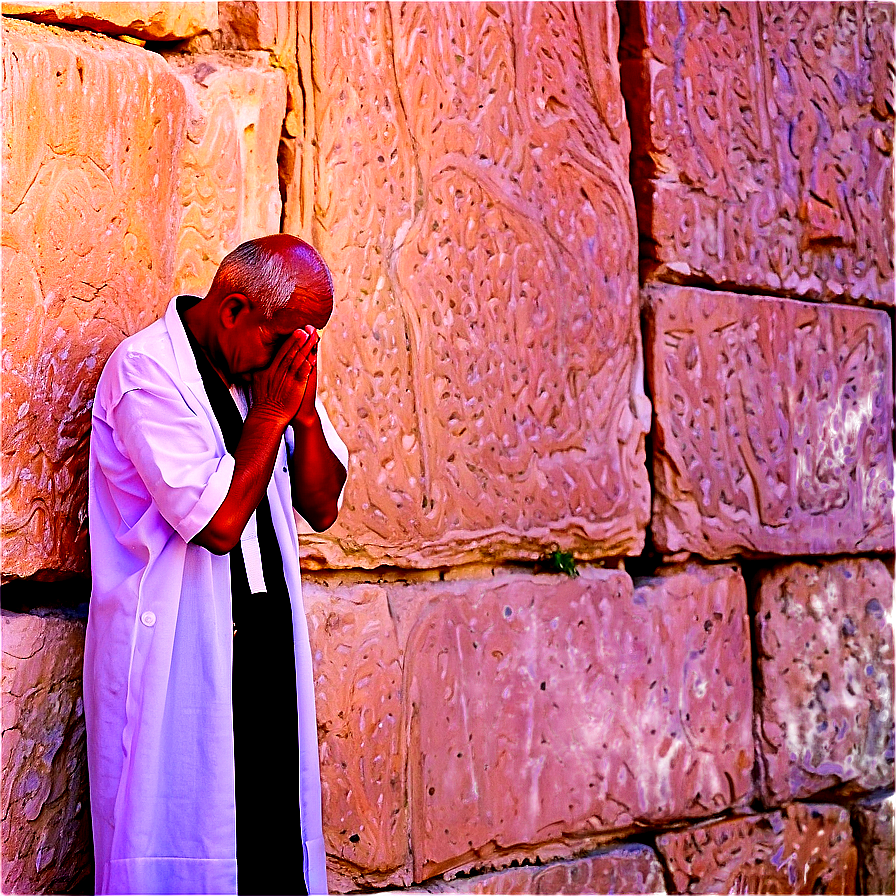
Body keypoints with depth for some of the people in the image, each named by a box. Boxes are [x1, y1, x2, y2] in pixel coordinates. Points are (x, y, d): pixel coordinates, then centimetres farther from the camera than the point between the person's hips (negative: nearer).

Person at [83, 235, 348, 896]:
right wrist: (269, 414, -12)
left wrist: (304, 410, -5)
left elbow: (322, 507, 9)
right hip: (176, 650, -7)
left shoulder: (270, 367, 10)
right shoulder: (146, 370, -12)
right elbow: (219, 521, -19)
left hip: (265, 638, 7)